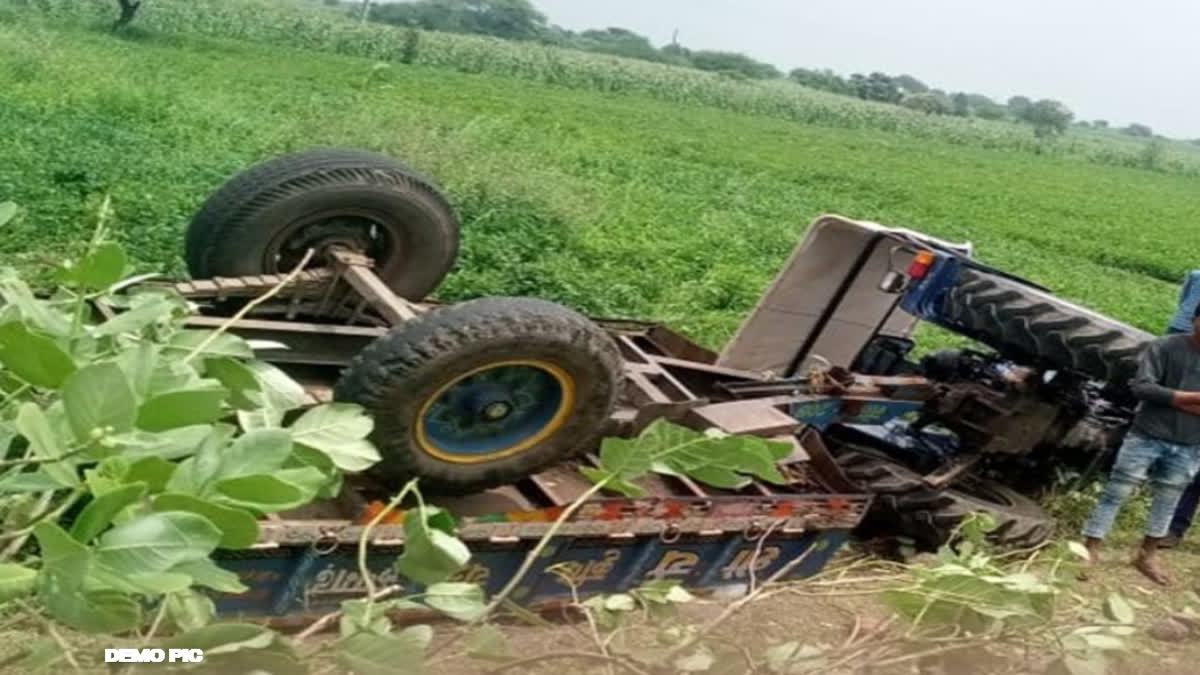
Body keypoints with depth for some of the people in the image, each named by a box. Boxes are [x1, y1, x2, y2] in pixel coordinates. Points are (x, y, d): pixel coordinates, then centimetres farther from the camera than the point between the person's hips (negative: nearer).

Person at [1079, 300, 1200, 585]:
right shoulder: (1164, 347, -10)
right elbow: (1141, 386, -17)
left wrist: (1176, 401, -15)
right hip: (1147, 436, -4)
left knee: (1167, 500, 15)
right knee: (1116, 492, 1)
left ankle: (1148, 554, 31)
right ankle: (1090, 550, 9)